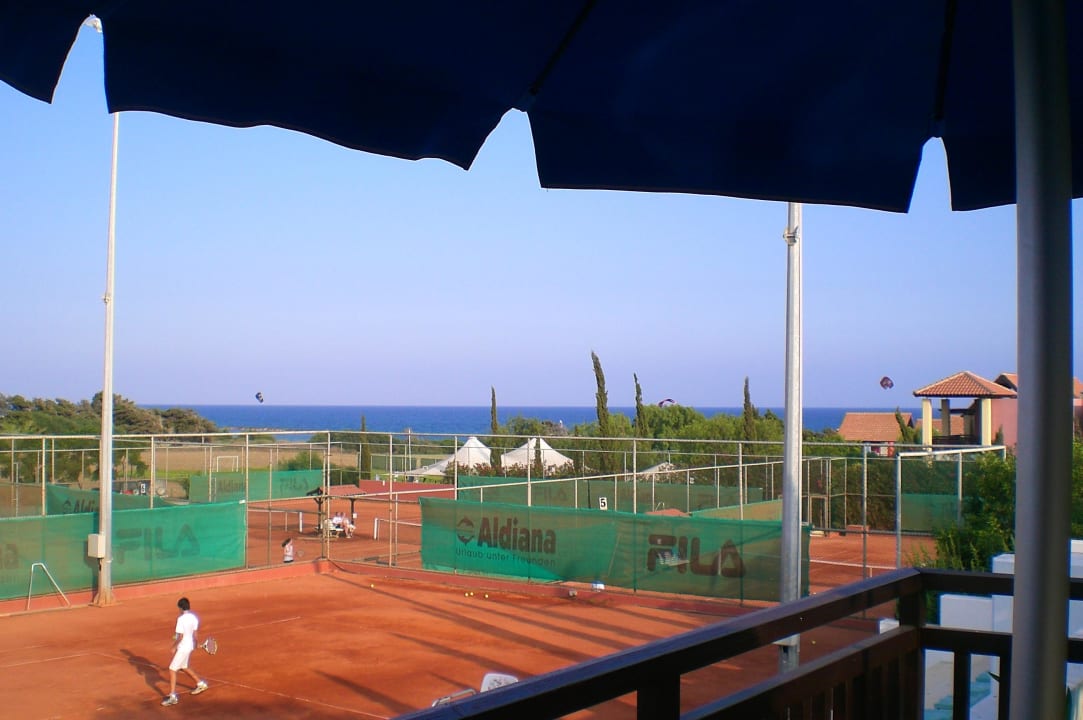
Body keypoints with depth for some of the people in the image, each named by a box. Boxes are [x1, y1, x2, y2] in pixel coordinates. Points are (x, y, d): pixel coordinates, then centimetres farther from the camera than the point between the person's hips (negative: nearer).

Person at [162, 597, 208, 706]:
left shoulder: (181, 619, -22)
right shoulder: (193, 617, 1)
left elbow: (180, 636, -23)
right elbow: (194, 633, 10)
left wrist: (174, 647, -11)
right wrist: (194, 643, 25)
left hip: (182, 648, -9)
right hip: (190, 646, 9)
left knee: (172, 669, -4)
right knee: (184, 667, 26)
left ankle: (172, 696, -7)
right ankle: (200, 684, 37)